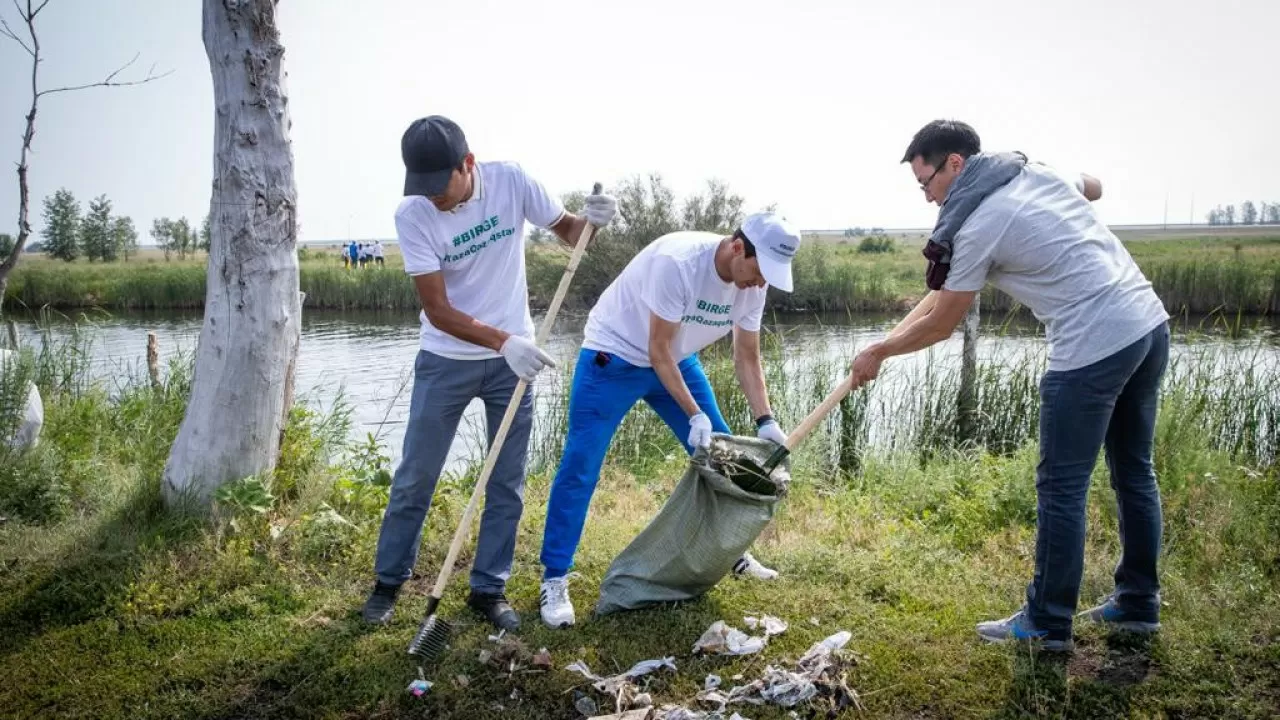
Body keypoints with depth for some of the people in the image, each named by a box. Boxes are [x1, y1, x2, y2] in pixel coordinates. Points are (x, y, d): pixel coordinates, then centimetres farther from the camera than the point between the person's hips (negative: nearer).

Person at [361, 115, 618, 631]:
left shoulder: (510, 182, -14)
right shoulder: (412, 215, -18)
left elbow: (567, 232, 1)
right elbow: (437, 310, -20)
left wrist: (592, 221, -23)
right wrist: (503, 341, -32)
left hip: (514, 357, 2)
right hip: (446, 361, -1)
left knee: (507, 483, 7)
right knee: (414, 478, 6)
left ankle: (488, 589, 20)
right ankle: (388, 582, 25)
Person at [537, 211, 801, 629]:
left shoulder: (753, 282, -12)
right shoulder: (677, 262, -34)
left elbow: (747, 359, -4)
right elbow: (657, 351, -27)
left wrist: (765, 421, -15)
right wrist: (694, 415, -27)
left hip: (677, 360, 7)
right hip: (614, 358, -7)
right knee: (580, 468, -10)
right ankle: (554, 580, 0)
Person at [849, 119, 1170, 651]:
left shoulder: (977, 227, -9)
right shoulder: (1040, 172, 13)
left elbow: (940, 325, 0)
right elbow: (1093, 186, 38)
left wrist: (876, 354, 12)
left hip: (1094, 347, -9)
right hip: (1150, 324, 9)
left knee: (1061, 488, 2)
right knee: (1134, 472, 19)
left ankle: (1047, 624, 12)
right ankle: (1138, 604, 31)